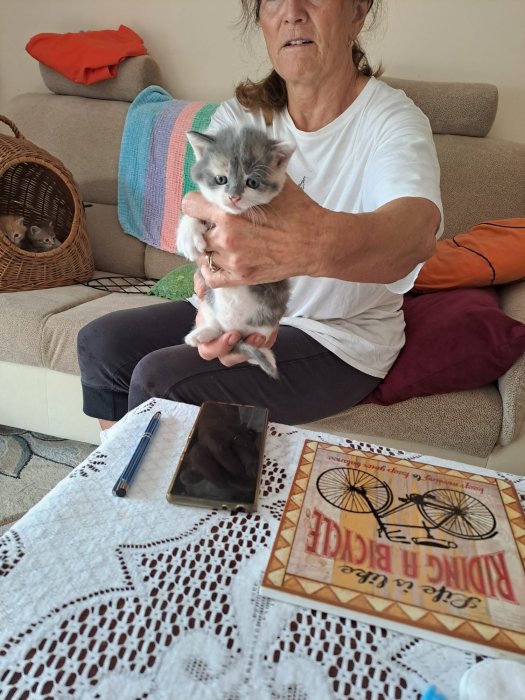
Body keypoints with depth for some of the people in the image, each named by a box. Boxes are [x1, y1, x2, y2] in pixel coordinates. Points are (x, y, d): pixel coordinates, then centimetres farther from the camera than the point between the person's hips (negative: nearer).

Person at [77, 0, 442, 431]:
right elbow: (214, 232, -19)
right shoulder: (238, 117, -4)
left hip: (340, 341, -4)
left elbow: (418, 226, -39)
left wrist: (322, 242, -62)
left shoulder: (393, 120, -16)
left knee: (158, 379, -21)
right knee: (101, 341, -4)